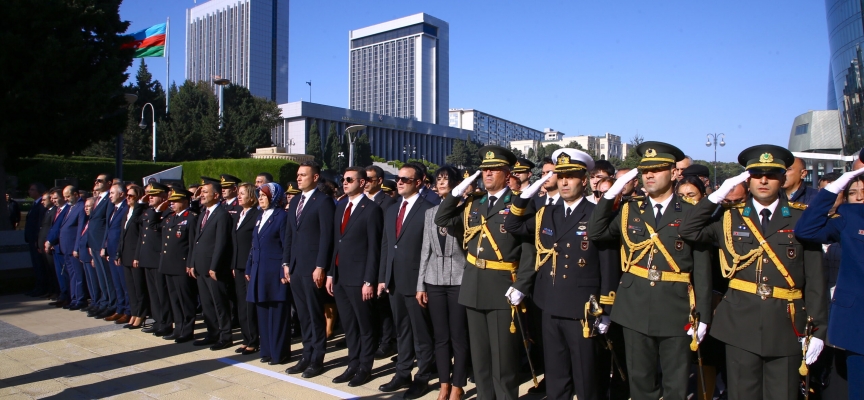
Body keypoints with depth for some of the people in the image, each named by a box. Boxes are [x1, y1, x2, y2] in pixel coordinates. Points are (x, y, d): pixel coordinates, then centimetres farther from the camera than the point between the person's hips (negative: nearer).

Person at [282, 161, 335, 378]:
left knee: (316, 315, 3)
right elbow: (289, 233, 17)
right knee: (303, 315, 13)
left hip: (312, 267, -7)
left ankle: (317, 359, 14)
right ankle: (307, 355, 23)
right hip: (295, 267, 7)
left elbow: (326, 236, -14)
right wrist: (286, 262, 11)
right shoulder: (295, 201, 16)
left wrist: (320, 267, -17)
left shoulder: (323, 201, -8)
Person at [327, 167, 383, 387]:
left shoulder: (371, 209, -10)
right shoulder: (340, 207, 12)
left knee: (365, 326, 7)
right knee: (348, 325, 15)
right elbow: (336, 242, 14)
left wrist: (369, 281, -16)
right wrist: (331, 273, 10)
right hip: (340, 277, 7)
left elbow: (374, 248, -12)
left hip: (359, 278, -7)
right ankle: (353, 365, 27)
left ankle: (365, 368, 19)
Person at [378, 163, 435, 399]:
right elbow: (385, 246, 15)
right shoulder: (391, 211, 14)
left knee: (421, 333, 6)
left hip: (416, 282, -7)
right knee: (401, 331, 17)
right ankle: (403, 374, 28)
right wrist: (382, 277, 10)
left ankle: (422, 379, 18)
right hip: (394, 281, 7)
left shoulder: (428, 210, -10)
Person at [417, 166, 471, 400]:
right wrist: (420, 285, 8)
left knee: (459, 336, 3)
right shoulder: (430, 212, 10)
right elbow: (426, 250, 10)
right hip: (434, 280, 4)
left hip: (459, 279, -4)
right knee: (440, 336, 10)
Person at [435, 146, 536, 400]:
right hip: (474, 287, 6)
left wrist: (520, 287, -18)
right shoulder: (473, 205, 14)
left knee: (503, 357, 4)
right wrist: (457, 192, 3)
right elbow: (442, 220, 12)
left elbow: (529, 250, -11)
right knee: (479, 355, 15)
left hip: (503, 288, -6)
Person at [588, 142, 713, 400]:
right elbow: (595, 233, -2)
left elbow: (702, 269, -3)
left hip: (676, 312, -2)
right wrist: (611, 194, -7)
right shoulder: (629, 210, 7)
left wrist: (702, 316, -6)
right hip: (635, 310, 2)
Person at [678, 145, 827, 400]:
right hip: (741, 324, 1)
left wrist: (817, 329, -3)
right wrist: (717, 196, -7)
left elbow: (814, 279, 0)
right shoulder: (731, 217, 5)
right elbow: (688, 231, -4)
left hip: (786, 326, 0)